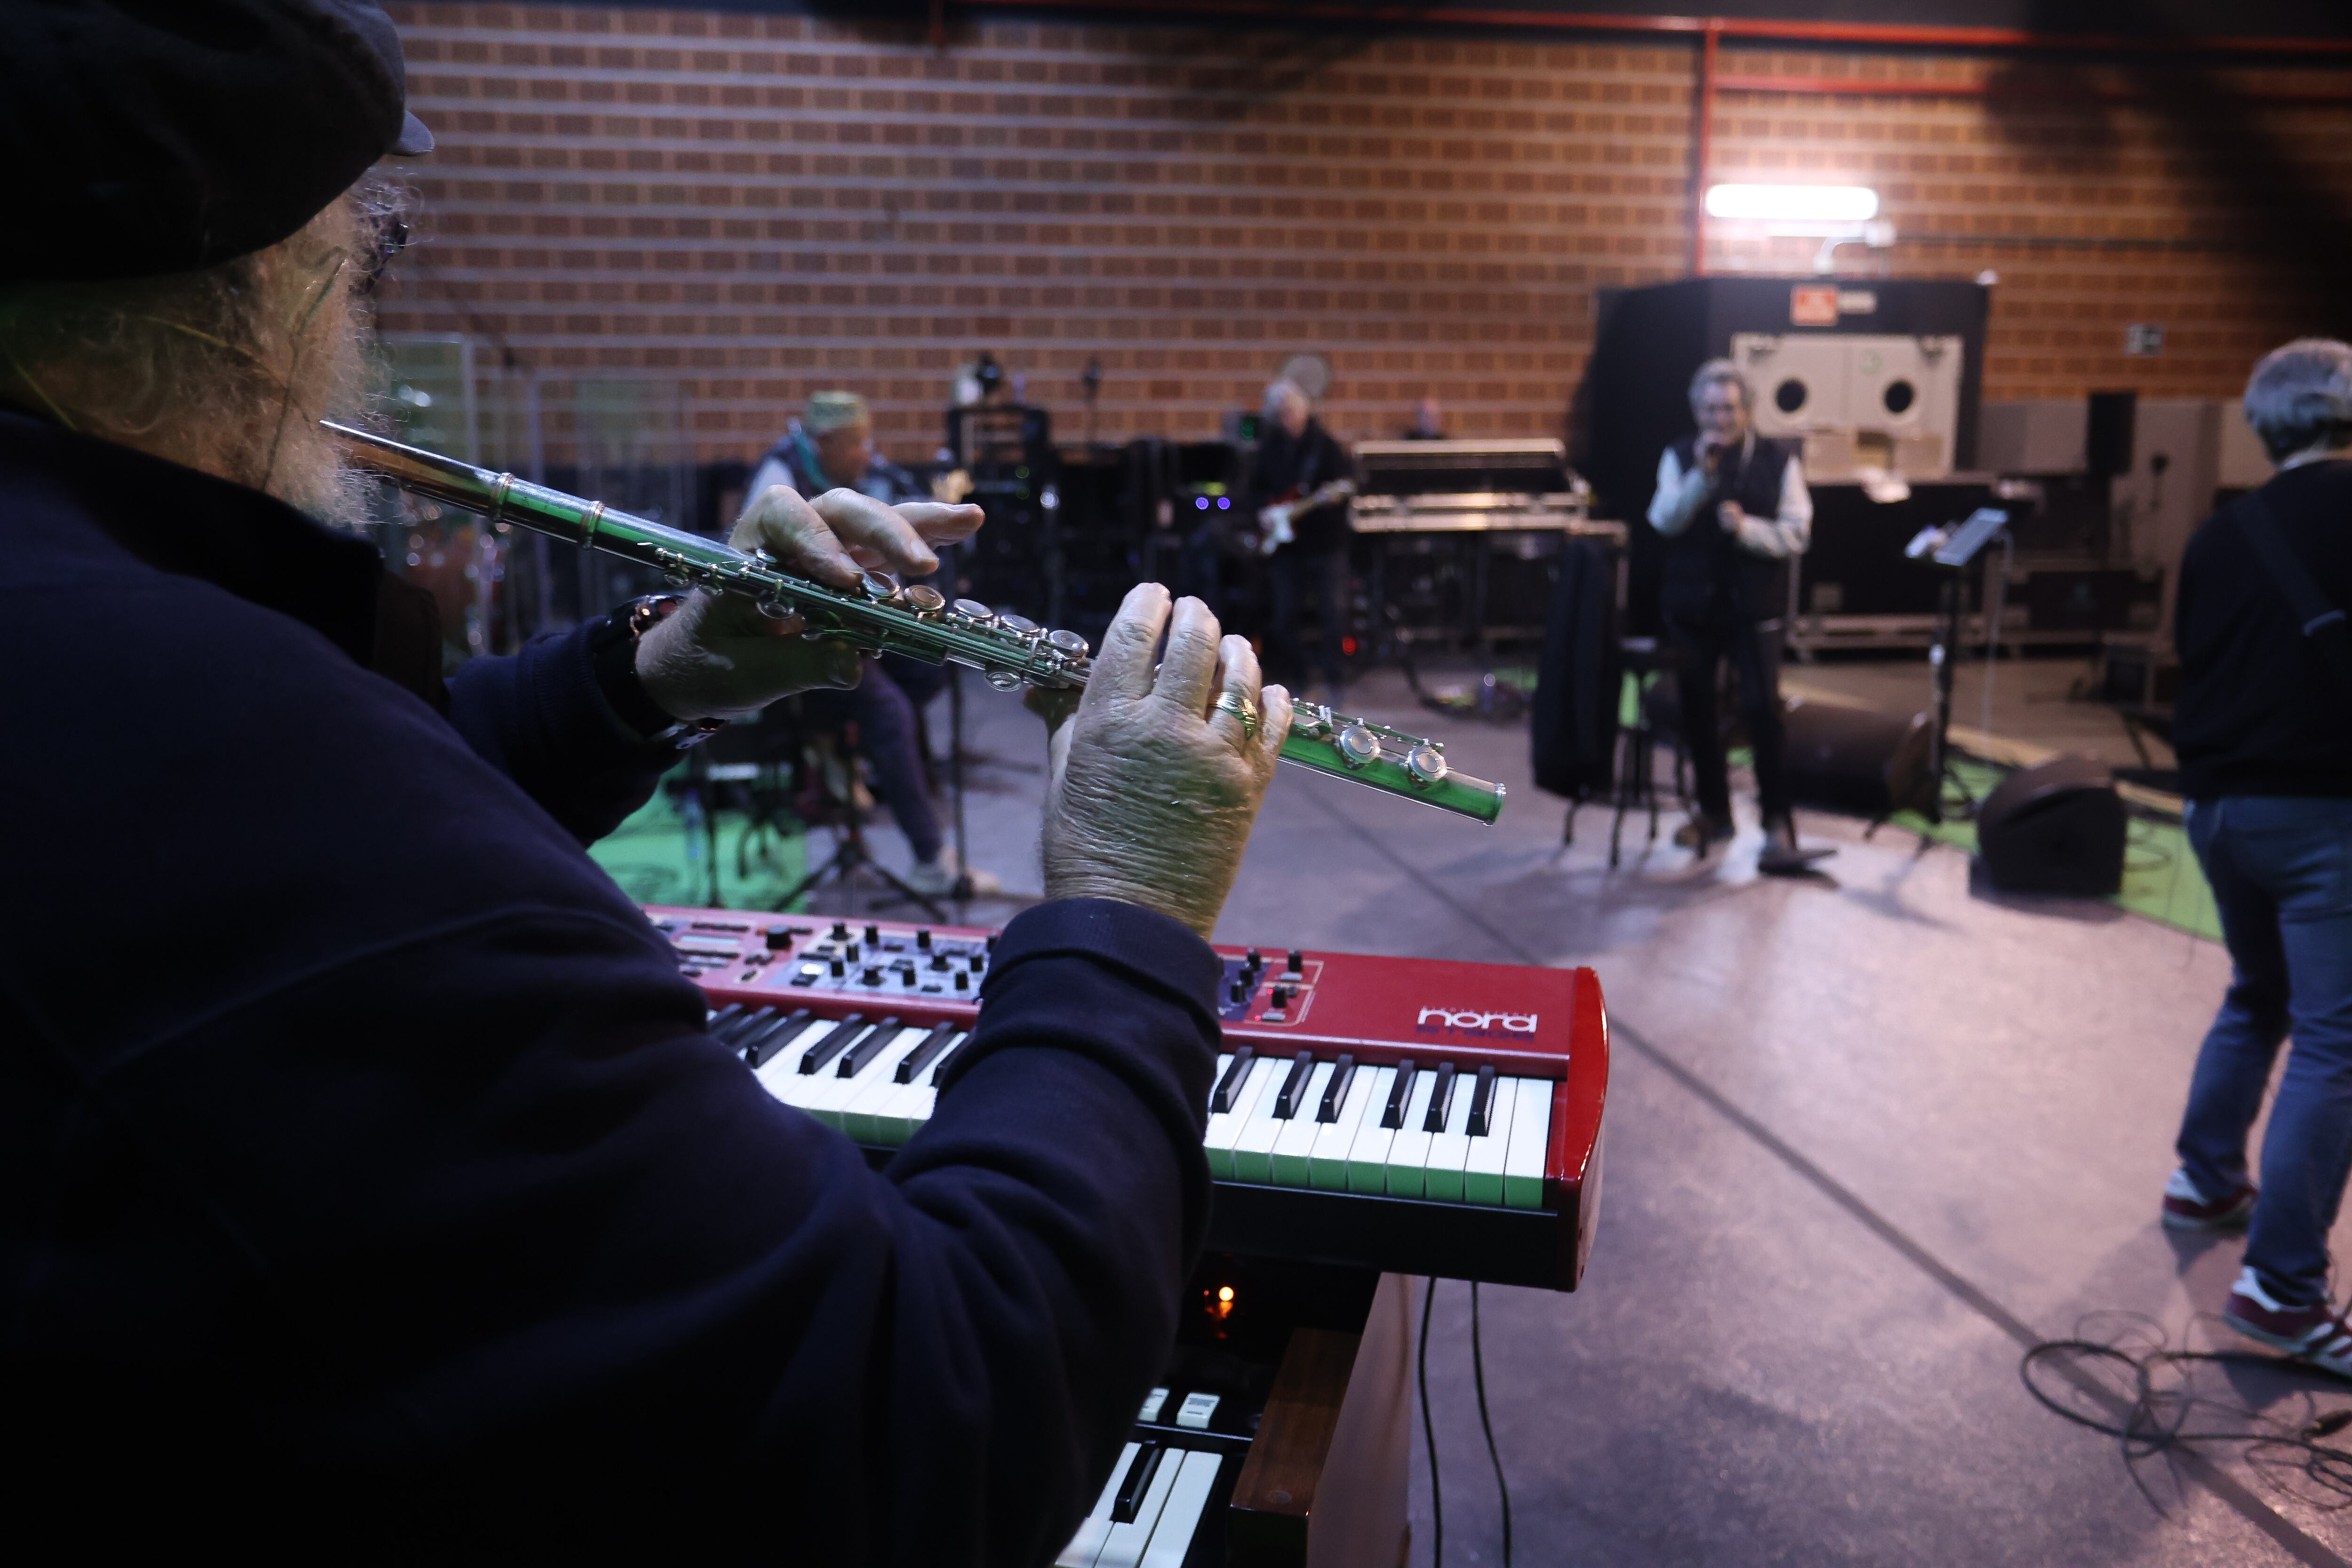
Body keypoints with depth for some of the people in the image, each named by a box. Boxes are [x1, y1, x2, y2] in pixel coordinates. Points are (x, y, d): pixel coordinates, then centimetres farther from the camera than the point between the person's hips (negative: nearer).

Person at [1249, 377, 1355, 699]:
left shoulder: (1326, 445, -4)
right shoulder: (1268, 449, 8)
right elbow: (1253, 491, 15)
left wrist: (1336, 497, -29)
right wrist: (1262, 512, -4)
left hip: (1326, 542, -4)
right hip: (1285, 544, 4)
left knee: (1333, 612, -5)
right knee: (1283, 618, 7)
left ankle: (1332, 679, 3)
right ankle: (1292, 679, 19)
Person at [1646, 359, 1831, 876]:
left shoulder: (1779, 461, -1)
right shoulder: (1680, 457, 3)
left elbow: (1796, 534, -5)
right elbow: (1664, 522, -10)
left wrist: (1747, 529, -21)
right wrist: (1702, 476, -21)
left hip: (1753, 605, -2)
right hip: (1691, 602, 2)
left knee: (1762, 708, -13)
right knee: (1697, 707, 8)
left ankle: (1779, 822, -5)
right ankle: (1713, 811, 24)